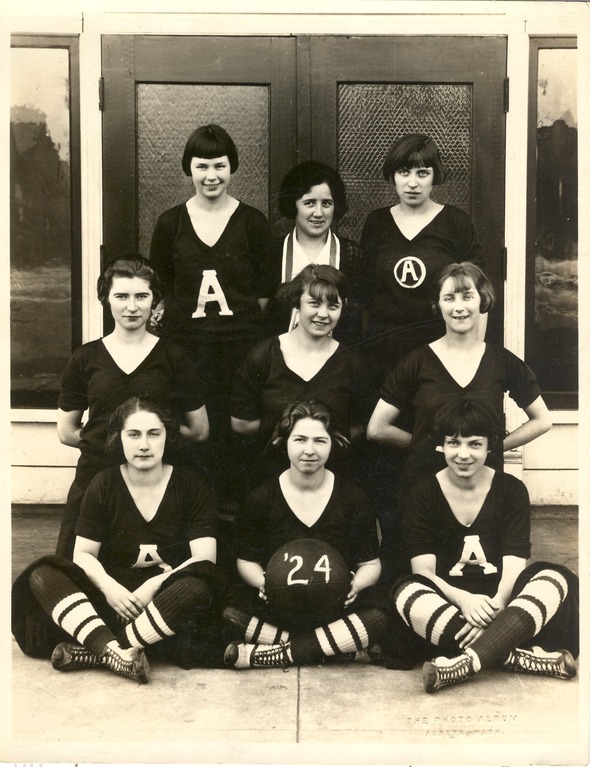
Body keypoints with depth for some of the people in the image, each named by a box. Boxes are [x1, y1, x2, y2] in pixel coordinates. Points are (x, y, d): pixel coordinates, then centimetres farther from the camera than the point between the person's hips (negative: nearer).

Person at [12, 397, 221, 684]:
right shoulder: (103, 485, 2)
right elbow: (83, 553, 0)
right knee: (42, 574, -23)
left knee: (197, 587, -36)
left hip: (166, 599, -1)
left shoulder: (189, 486, -2)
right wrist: (108, 587, -21)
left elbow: (204, 559, -9)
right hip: (112, 593, 2)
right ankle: (116, 652, -40)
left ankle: (94, 651, -32)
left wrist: (153, 587, -23)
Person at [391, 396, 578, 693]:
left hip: (497, 600, 1)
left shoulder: (511, 490, 2)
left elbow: (513, 567, -7)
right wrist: (463, 600, -29)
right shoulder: (423, 495, 0)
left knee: (557, 578, -28)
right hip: (447, 600, -1)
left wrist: (495, 605, -29)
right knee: (407, 592, -33)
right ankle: (520, 657, -37)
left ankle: (463, 663, -42)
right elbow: (423, 571, -9)